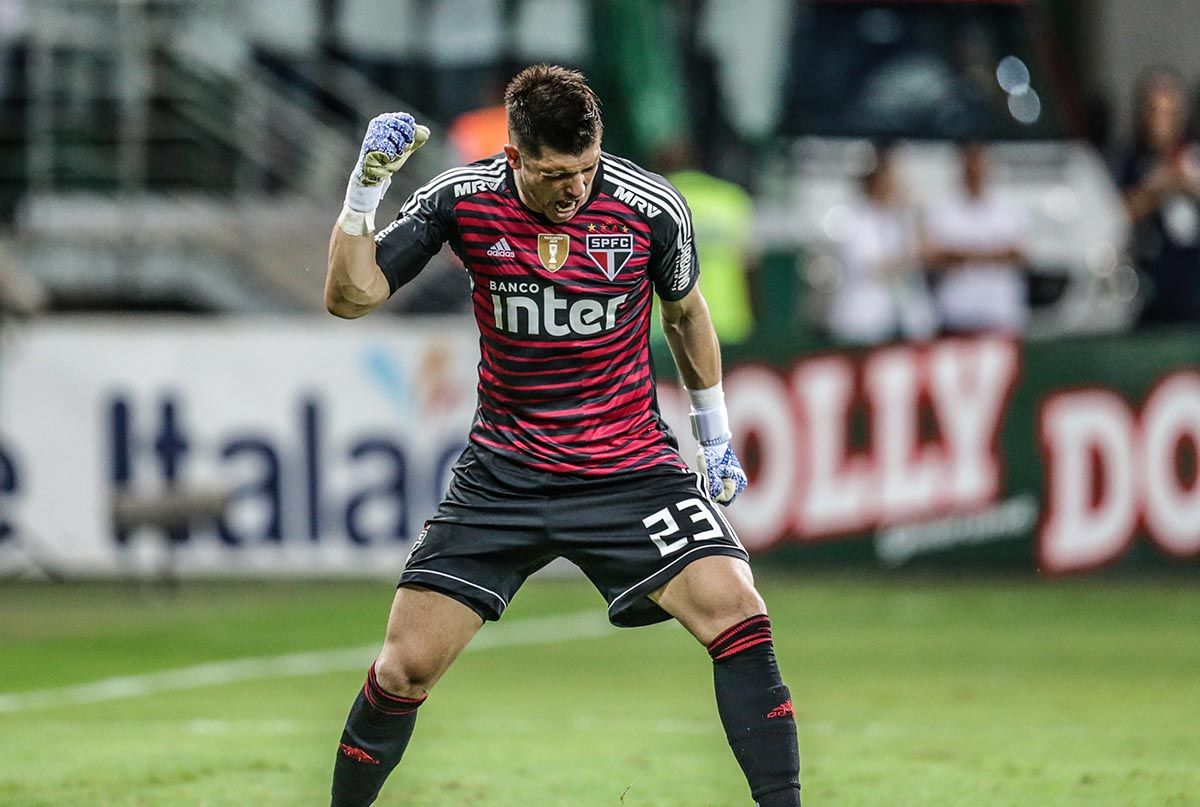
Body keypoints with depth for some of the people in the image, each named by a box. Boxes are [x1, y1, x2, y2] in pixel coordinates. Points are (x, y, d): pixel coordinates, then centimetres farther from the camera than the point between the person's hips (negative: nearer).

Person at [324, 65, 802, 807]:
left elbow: (686, 312, 10)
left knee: (738, 615, -22)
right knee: (405, 667, -4)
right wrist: (367, 184, -24)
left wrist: (716, 434, 16)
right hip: (503, 474, 1)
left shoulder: (651, 208, -11)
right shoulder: (462, 198, -10)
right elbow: (351, 296, -11)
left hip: (632, 467, -1)